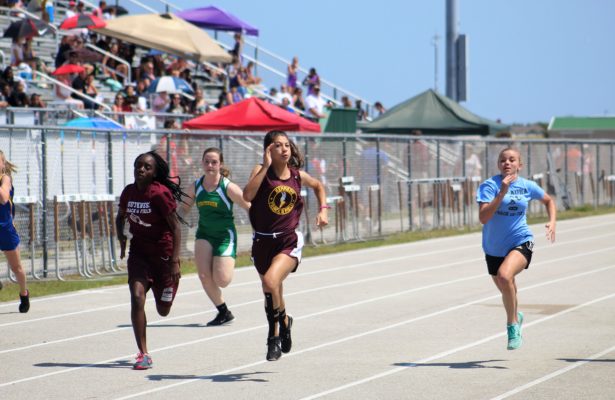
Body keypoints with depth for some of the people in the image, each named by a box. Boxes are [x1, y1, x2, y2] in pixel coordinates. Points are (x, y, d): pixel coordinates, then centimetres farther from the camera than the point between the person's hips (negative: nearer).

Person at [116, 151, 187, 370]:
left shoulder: (160, 193, -19)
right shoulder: (129, 192, -2)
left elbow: (175, 227, -16)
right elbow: (120, 216, 19)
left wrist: (175, 260, -21)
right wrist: (121, 237, 2)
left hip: (163, 252, -4)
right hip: (138, 251, 4)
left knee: (163, 311, 7)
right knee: (137, 297, -17)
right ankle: (143, 354, -12)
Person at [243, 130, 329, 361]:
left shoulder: (298, 175, 2)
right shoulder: (262, 171, -5)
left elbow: (318, 186, 25)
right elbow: (247, 195, -25)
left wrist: (322, 210, 11)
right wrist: (266, 166, -22)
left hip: (289, 240, -1)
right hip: (263, 241, 1)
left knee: (271, 281, -26)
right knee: (271, 291, 15)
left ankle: (278, 327, -4)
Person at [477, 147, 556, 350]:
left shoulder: (527, 186, -3)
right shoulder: (489, 185, -12)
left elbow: (548, 200, 19)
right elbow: (483, 217, -25)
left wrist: (552, 221, 2)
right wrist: (503, 192, -29)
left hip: (521, 242, -2)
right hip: (494, 247, 2)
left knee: (505, 276, -31)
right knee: (507, 291, 19)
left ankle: (512, 325, -14)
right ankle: (516, 316, 54)